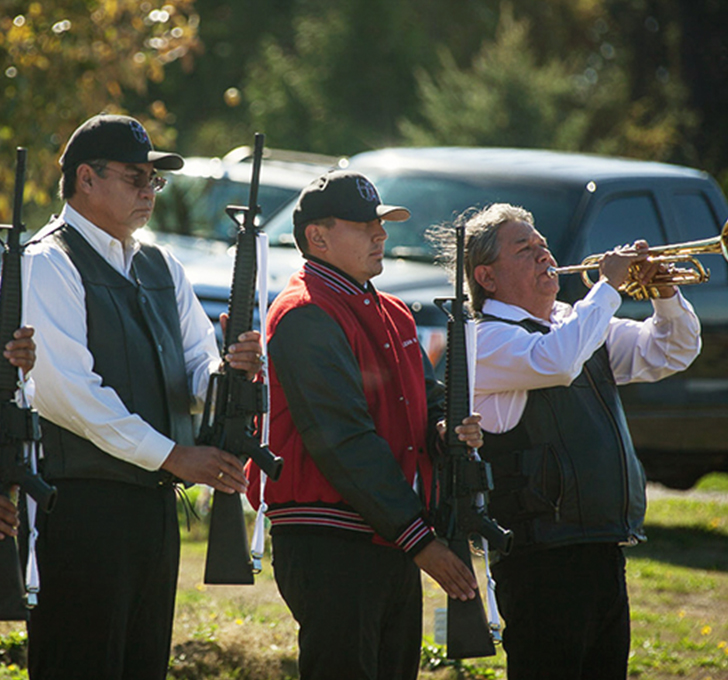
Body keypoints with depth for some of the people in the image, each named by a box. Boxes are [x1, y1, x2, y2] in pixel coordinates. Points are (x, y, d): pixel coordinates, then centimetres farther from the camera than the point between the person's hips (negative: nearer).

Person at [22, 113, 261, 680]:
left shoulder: (161, 267, 19)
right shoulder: (48, 265, -7)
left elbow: (197, 373, 15)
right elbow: (65, 390, -17)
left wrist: (229, 369, -11)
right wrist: (172, 455, -18)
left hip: (157, 502, 8)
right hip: (82, 505, -8)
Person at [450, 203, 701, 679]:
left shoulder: (577, 324, 19)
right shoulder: (487, 340, -7)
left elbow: (670, 354, 18)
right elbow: (556, 362, -27)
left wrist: (666, 295, -1)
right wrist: (608, 286, -17)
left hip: (604, 550, 8)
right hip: (542, 555, -8)